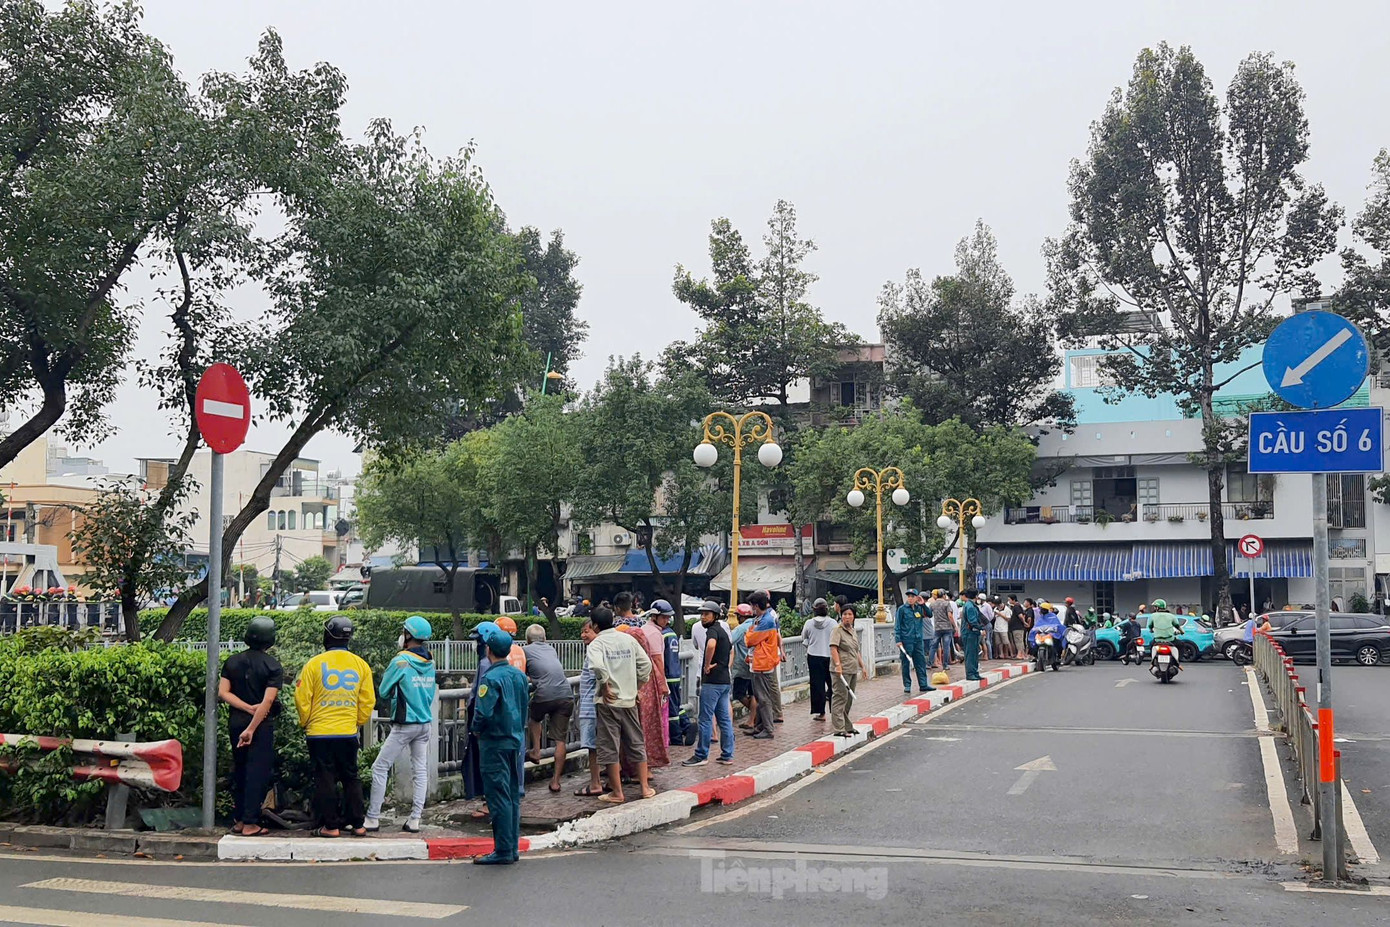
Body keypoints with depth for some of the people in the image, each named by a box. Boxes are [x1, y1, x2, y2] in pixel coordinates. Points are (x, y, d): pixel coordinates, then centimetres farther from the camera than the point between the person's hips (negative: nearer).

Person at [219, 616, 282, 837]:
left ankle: (238, 820, 20)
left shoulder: (232, 661, 4)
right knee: (258, 772, 0)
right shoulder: (272, 665, -9)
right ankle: (250, 823, -2)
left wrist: (248, 708, -7)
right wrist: (251, 729, -17)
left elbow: (223, 692, -2)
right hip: (262, 723, -5)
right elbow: (268, 701, -17)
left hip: (236, 721, 5)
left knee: (239, 770, 15)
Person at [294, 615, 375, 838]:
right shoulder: (361, 665, 1)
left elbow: (302, 699, -4)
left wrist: (305, 723, 12)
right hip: (348, 733, 3)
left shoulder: (315, 664, -8)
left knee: (325, 778, 4)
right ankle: (358, 824, 14)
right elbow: (368, 702, 5)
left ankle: (330, 825, 5)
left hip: (319, 733, -3)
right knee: (351, 778, 13)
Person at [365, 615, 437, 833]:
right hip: (425, 723, 7)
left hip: (404, 725, -7)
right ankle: (414, 819, 8)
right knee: (420, 771, 8)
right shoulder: (430, 663, 6)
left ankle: (372, 819, 2)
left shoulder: (401, 662, -13)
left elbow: (383, 692, -4)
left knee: (380, 768, 1)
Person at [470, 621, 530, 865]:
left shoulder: (491, 678, -17)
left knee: (499, 798, -3)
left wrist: (476, 729, -5)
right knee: (513, 796, 12)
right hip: (517, 742, 8)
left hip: (495, 744, -8)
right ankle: (513, 847, 17)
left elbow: (483, 713, -23)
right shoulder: (519, 675, 6)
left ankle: (503, 851, 0)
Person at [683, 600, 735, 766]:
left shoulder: (712, 630, -12)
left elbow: (711, 645, -35)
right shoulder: (722, 631, 18)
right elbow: (731, 651, 34)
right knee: (724, 718, 10)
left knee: (706, 719, -3)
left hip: (712, 681, -10)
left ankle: (701, 755, 2)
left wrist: (707, 666, -23)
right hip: (724, 680, 10)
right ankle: (727, 755, 13)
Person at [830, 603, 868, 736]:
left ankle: (847, 727, 21)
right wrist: (837, 664, -28)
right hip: (842, 670, -9)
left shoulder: (853, 631, 19)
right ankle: (839, 729, -11)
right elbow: (833, 648, -18)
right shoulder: (837, 630, -7)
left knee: (848, 699, 13)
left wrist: (862, 666, 25)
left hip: (853, 670, 9)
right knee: (841, 698, -10)